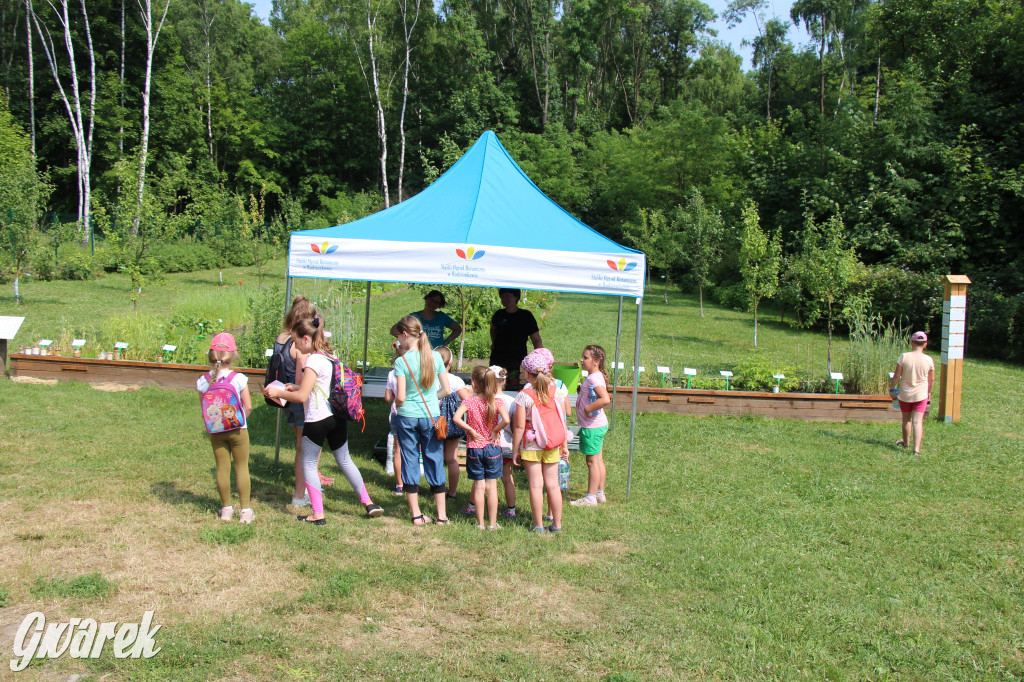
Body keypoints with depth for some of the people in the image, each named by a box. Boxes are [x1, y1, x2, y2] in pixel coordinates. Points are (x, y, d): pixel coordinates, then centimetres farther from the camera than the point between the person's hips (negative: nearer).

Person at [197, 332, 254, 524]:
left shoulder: (203, 381, -6)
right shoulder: (239, 378, -14)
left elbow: (204, 409, -1)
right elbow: (248, 406, -11)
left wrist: (211, 425, 12)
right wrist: (241, 420, 7)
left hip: (215, 432, 3)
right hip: (237, 430, -3)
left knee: (222, 468, 11)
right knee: (242, 467, 6)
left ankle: (226, 508, 21)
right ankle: (245, 510, 9)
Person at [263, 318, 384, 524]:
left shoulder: (313, 361, -15)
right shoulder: (330, 356, 11)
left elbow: (302, 396, -18)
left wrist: (277, 393, -6)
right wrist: (296, 387, 19)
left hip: (317, 420, -8)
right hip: (337, 417, 8)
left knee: (308, 463, 5)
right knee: (344, 460, 19)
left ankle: (318, 514, 4)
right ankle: (367, 502, 18)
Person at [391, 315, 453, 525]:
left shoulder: (401, 361, -12)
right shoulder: (435, 357, -2)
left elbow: (400, 398, -14)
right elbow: (446, 390, 3)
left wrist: (397, 402, 8)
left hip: (406, 417, -2)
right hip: (431, 416, 2)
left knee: (409, 461, 9)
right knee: (435, 462, 9)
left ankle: (416, 514, 13)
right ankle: (442, 515, 13)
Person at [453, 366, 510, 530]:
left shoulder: (469, 401, -8)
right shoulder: (497, 402, -8)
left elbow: (456, 418, -22)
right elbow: (506, 420, -24)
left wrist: (471, 431, -12)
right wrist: (495, 430, -8)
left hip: (474, 448, 0)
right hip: (493, 448, 0)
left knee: (479, 486, 8)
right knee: (491, 487, 7)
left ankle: (480, 523, 13)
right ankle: (492, 523, 11)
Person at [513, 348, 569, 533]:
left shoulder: (524, 395, -13)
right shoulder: (555, 391, -1)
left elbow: (519, 426, -12)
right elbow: (562, 420, 3)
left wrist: (515, 450, -3)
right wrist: (564, 445, 12)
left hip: (531, 446, -4)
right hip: (552, 446, 4)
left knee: (536, 485, 3)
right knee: (552, 484, 10)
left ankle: (539, 525, 8)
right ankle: (556, 524, 17)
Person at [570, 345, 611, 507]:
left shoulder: (594, 378, -22)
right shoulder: (593, 377, 10)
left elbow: (605, 399, -36)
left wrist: (588, 409, -26)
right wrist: (580, 389, 9)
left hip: (592, 427, -10)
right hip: (598, 425, 10)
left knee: (592, 461, -1)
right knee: (598, 460, 16)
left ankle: (591, 497, 7)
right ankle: (600, 493, 26)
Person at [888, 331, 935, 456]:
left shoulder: (903, 357, -13)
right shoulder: (929, 360, -8)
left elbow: (897, 376, -9)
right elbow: (931, 379, 4)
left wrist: (891, 388, 6)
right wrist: (929, 393, 20)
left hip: (905, 394, 0)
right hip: (921, 394, 0)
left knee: (906, 419, 19)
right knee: (918, 421, -2)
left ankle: (906, 442, 40)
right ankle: (916, 449, -12)